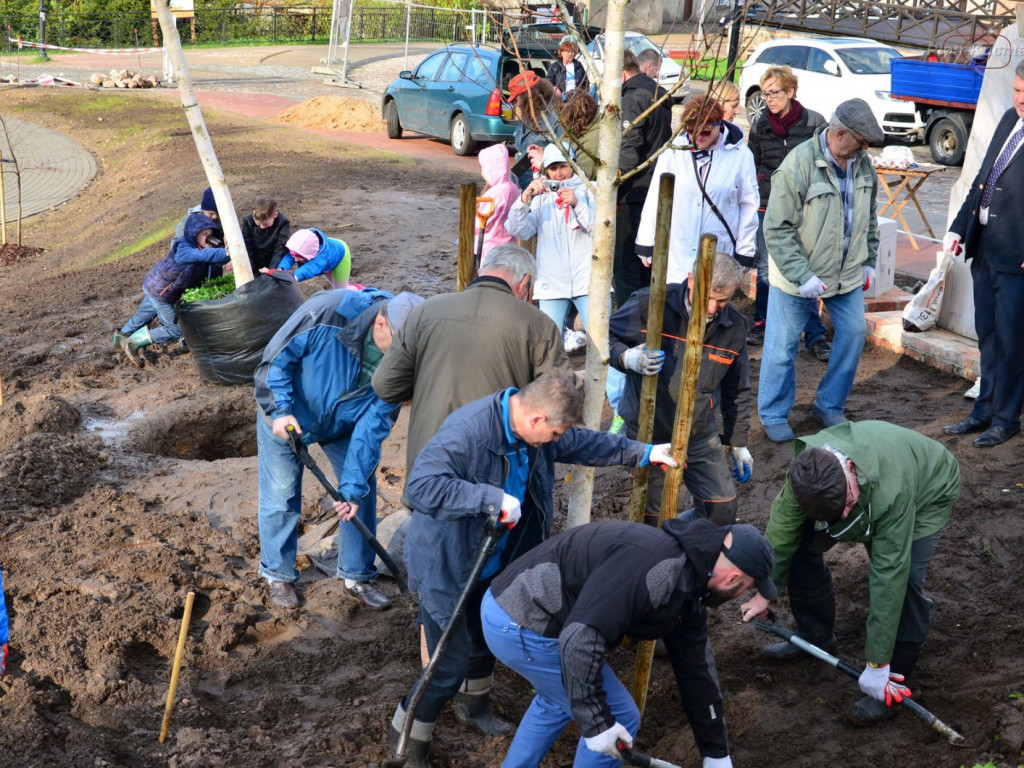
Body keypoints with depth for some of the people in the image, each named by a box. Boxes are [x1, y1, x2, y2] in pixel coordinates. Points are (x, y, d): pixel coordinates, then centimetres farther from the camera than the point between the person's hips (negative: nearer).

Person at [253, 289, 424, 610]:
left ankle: (356, 578, 20)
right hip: (286, 415, -3)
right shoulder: (328, 311, -36)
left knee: (363, 489, 3)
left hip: (343, 423, 3)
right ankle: (278, 576, 24)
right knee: (281, 495, 3)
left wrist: (353, 486, -24)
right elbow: (276, 357, -23)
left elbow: (374, 424, -21)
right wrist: (280, 410, -29)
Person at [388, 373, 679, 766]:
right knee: (452, 666, -2)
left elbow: (583, 444, 13)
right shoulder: (466, 431, -32)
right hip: (448, 567, -8)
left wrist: (642, 453, 13)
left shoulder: (535, 431, -5)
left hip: (493, 566, 8)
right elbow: (420, 485, -40)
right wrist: (491, 498, -43)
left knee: (486, 640, 26)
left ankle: (474, 705, 54)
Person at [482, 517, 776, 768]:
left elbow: (696, 668, 19)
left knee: (557, 699, 34)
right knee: (620, 717, 2)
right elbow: (580, 636, -30)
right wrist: (596, 722, -21)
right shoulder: (653, 567, -25)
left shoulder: (688, 586, 8)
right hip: (522, 625, -10)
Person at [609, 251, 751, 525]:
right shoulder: (651, 304, -18)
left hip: (700, 437, 4)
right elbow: (604, 336, -6)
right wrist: (628, 358, -27)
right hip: (647, 435, -4)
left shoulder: (734, 326, -3)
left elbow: (736, 390, 10)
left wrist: (739, 442, 16)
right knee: (652, 520, 1)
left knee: (723, 511, 3)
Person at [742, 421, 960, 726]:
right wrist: (765, 591, -4)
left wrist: (877, 666, -37)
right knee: (801, 544, -4)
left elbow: (888, 577, -43)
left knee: (902, 578, -25)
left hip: (926, 493, -5)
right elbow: (783, 525, -16)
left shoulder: (893, 492, -47)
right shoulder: (806, 471, -33)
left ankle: (896, 677, -6)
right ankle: (815, 633, 20)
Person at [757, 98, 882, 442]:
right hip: (796, 276, -6)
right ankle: (774, 415, 20)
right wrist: (802, 276, -23)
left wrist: (869, 262, 13)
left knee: (853, 334, 8)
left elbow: (869, 218, 16)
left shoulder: (862, 162, 1)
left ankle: (830, 405, 26)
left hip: (847, 273, 6)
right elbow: (777, 229, -21)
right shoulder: (799, 164, -21)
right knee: (783, 346, 2)